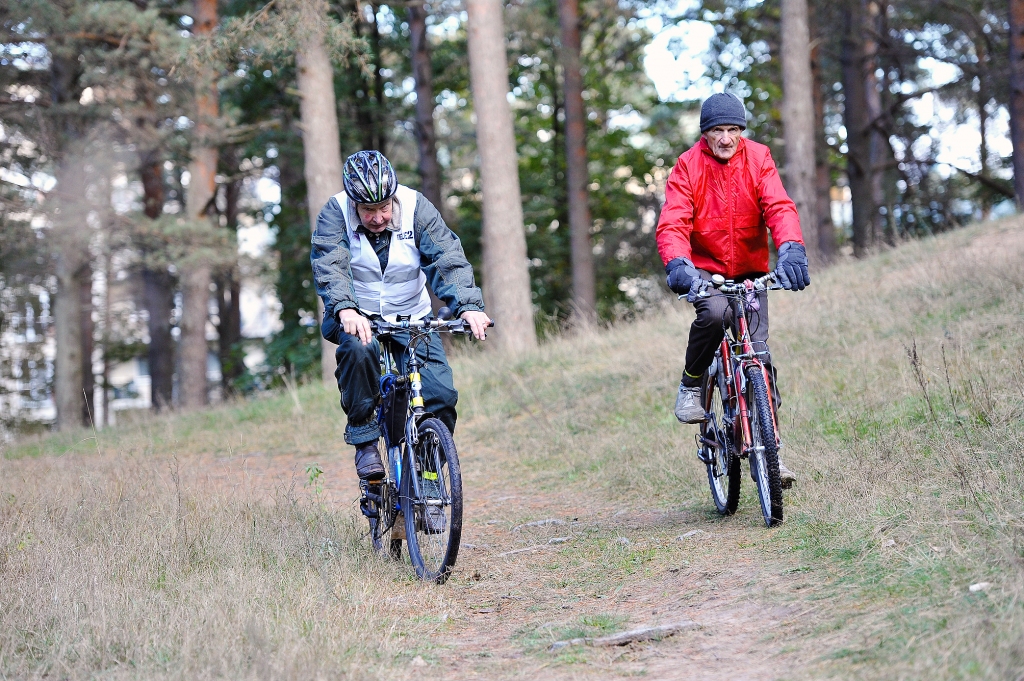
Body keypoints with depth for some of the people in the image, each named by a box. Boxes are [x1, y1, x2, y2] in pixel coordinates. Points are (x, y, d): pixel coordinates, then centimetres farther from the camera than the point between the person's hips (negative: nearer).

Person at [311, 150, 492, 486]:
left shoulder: (415, 207, -12)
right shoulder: (335, 214, -14)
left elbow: (447, 258, -20)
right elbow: (330, 266, -28)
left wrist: (468, 306, -37)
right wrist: (346, 310, -48)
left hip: (412, 318, 1)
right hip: (357, 317, -1)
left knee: (441, 395, -16)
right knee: (359, 350, -36)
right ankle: (364, 441, -18)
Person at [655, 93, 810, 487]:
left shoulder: (758, 159, -7)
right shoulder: (687, 166, -10)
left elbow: (780, 207, -20)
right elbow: (672, 223, -20)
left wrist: (791, 249, -40)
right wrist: (677, 264, -40)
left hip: (750, 271, 2)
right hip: (705, 269, -2)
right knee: (714, 313, -34)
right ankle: (691, 385, -8)